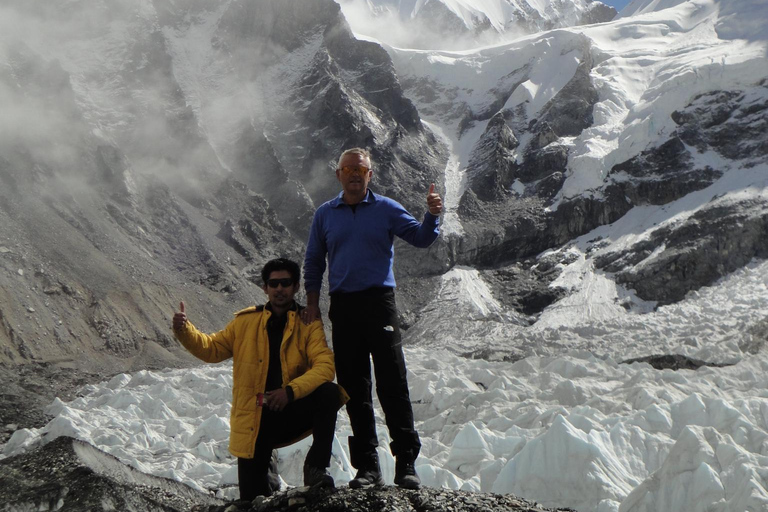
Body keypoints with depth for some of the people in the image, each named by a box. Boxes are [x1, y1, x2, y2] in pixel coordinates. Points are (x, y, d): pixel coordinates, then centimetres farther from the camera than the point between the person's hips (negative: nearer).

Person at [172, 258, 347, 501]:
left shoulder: (309, 324, -1)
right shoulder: (246, 322, 5)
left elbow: (325, 366, -14)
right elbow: (212, 349, 11)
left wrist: (290, 391, -28)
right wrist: (184, 330, -8)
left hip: (292, 411, -1)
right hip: (253, 417, 1)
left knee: (329, 393, -30)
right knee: (252, 498, -5)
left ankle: (316, 467, -19)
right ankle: (262, 473, 32)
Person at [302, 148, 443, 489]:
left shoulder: (386, 209, 6)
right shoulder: (325, 214, 13)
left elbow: (420, 238, 0)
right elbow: (313, 262, 17)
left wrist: (431, 216, -19)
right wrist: (312, 303, 8)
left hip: (379, 301, -2)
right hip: (343, 307, 2)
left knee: (392, 384, -7)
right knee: (354, 389, 4)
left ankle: (406, 463, -3)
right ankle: (367, 467, 9)